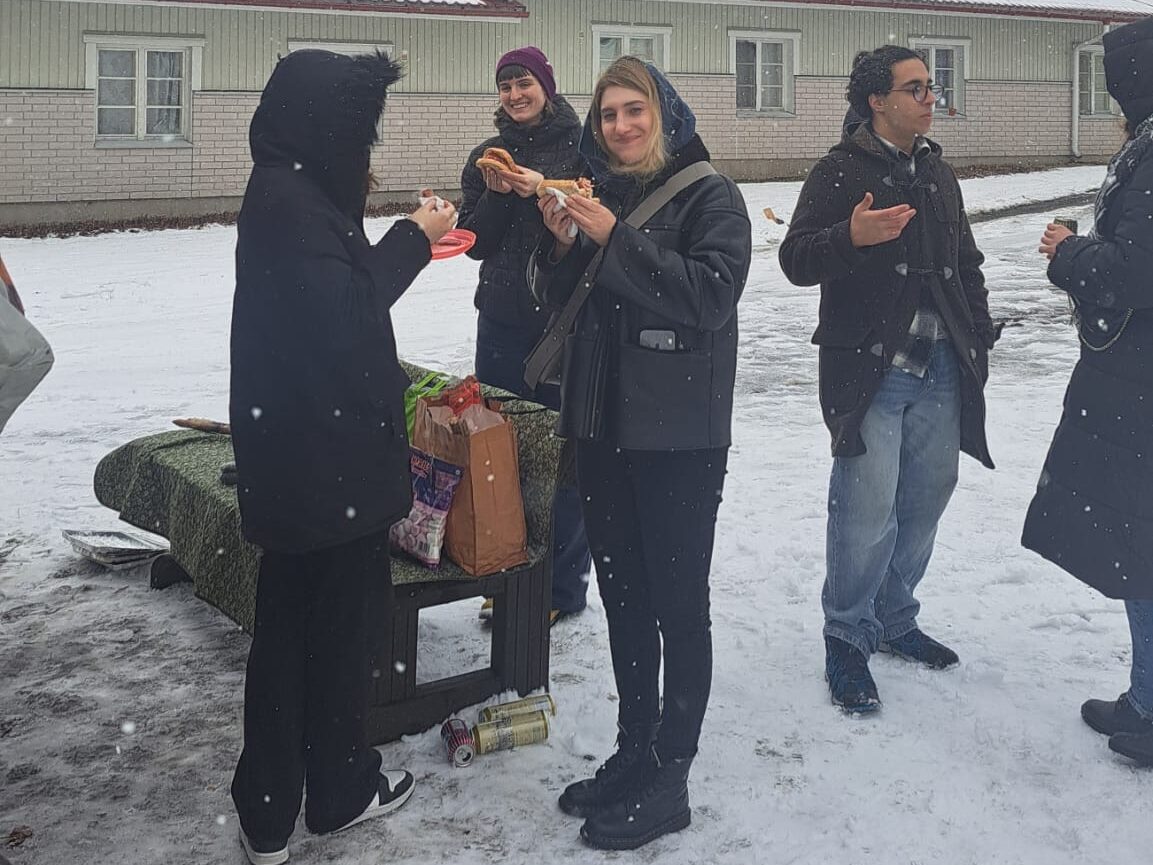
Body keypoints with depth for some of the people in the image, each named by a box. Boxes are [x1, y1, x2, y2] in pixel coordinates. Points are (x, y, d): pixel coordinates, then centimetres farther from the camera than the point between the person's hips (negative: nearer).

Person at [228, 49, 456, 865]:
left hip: (297, 450, 10)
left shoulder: (291, 190, 13)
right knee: (347, 613, 6)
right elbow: (345, 311, -18)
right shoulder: (291, 199, -17)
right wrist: (414, 238, -9)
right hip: (324, 452, -10)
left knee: (292, 616, 14)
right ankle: (340, 787, 24)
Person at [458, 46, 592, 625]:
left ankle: (565, 584, 10)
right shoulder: (487, 156, 13)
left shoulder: (582, 148, -1)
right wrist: (497, 194, -7)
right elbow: (473, 243, 9)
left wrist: (545, 190, -18)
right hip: (503, 321, 5)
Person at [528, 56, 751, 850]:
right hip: (604, 424, 7)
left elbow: (713, 293, -19)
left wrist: (617, 240, -21)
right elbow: (557, 301, 13)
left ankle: (670, 779, 10)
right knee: (622, 594, 13)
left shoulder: (709, 195, -5)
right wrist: (561, 242, -6)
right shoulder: (598, 194, 13)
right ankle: (635, 749, 27)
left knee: (679, 603, 1)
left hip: (680, 434, -6)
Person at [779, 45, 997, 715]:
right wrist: (852, 237, -29)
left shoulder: (939, 174, 17)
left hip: (941, 370, 7)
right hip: (870, 370, -7)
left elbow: (968, 264, 24)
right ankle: (848, 640, 7)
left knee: (926, 500, 11)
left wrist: (980, 336, 15)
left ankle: (894, 618, 29)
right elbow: (797, 259, -11)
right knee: (868, 512, -9)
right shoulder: (840, 173, -4)